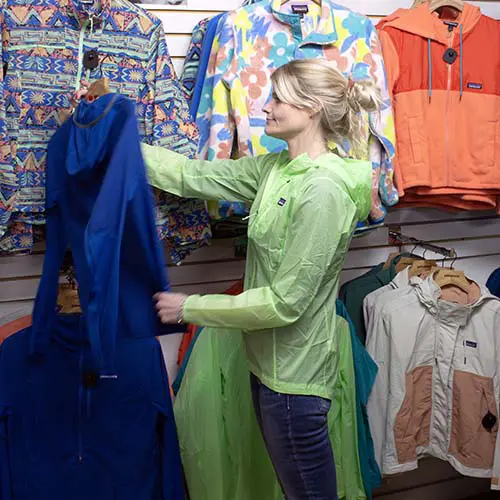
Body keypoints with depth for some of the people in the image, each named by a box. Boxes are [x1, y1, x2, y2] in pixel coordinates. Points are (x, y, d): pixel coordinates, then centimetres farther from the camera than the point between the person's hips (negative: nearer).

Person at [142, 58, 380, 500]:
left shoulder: (324, 189, -24)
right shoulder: (275, 168, 3)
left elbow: (285, 302, -24)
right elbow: (193, 176, 4)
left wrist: (190, 307, -16)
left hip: (295, 373, -8)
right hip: (268, 361, 8)